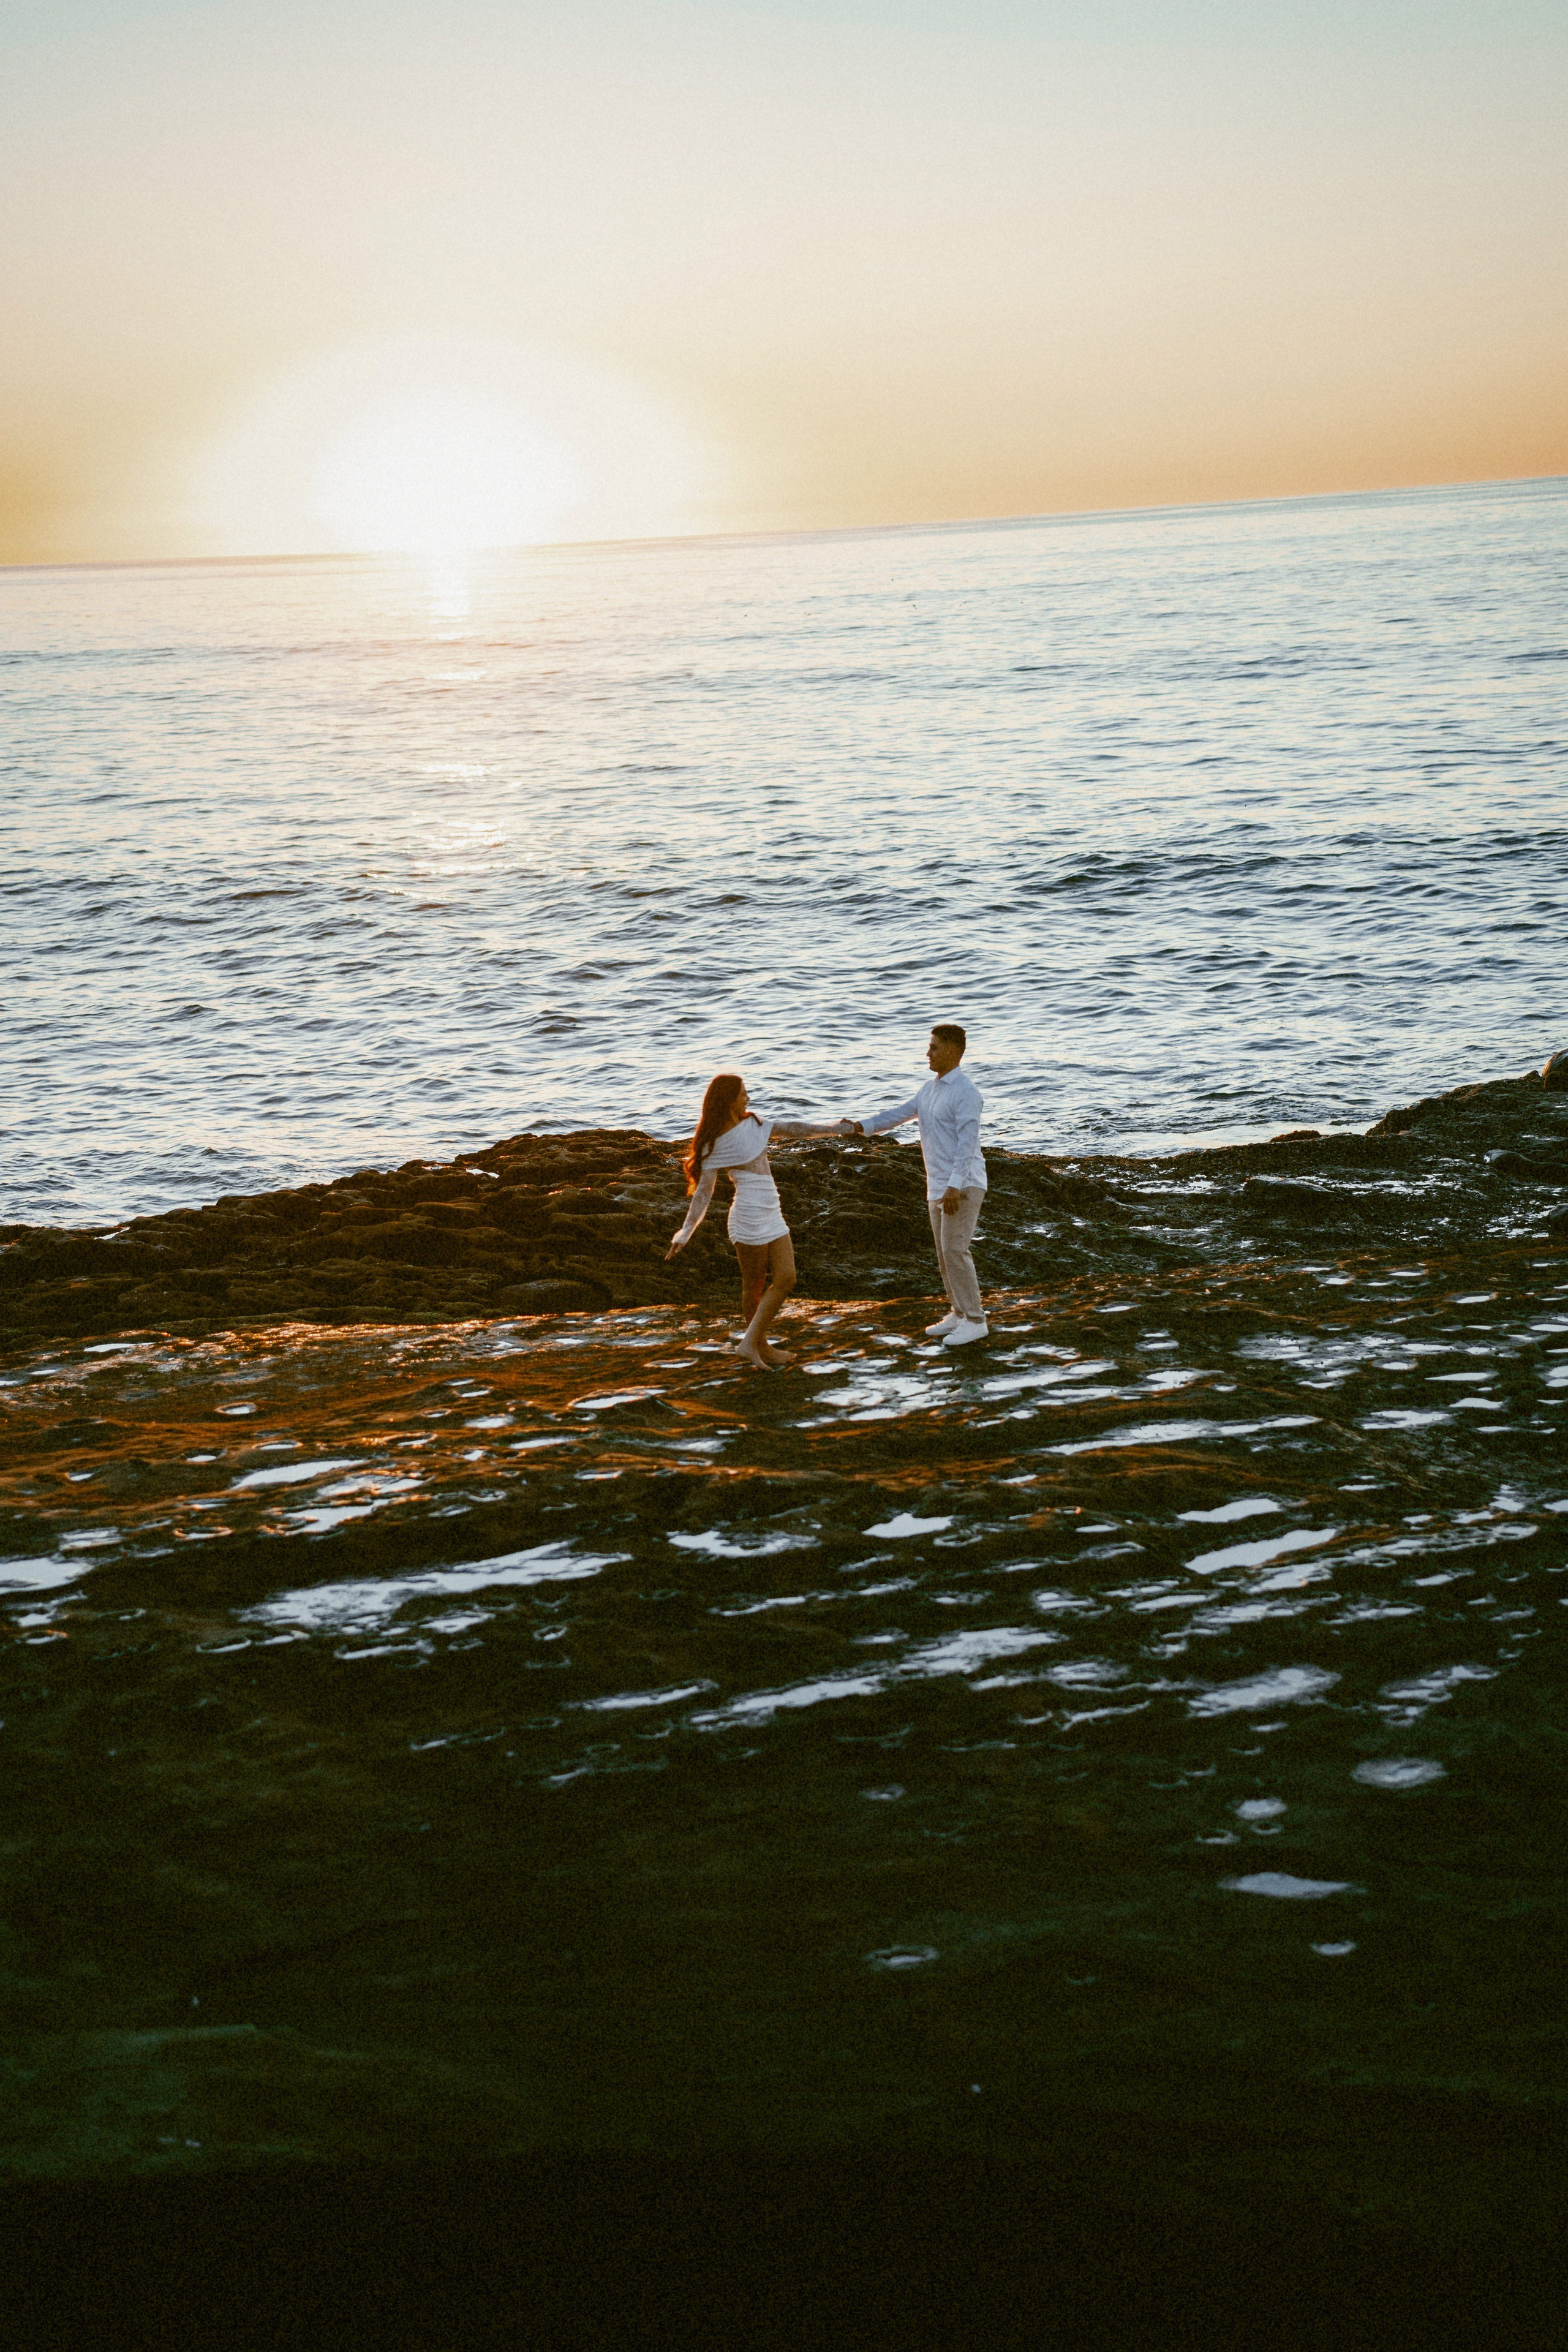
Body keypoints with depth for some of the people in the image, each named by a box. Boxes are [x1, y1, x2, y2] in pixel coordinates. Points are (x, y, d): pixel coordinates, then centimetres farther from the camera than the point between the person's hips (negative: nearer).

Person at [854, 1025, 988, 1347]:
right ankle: (959, 1313, 21)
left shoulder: (966, 1093, -16)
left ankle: (975, 1321, -4)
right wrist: (861, 1127, -7)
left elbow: (967, 1143, -21)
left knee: (955, 1250, -10)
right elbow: (900, 1114, 8)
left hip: (963, 1185, -9)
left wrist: (955, 1187, -27)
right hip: (938, 1185, 9)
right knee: (944, 1252, 13)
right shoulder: (930, 1088, 13)